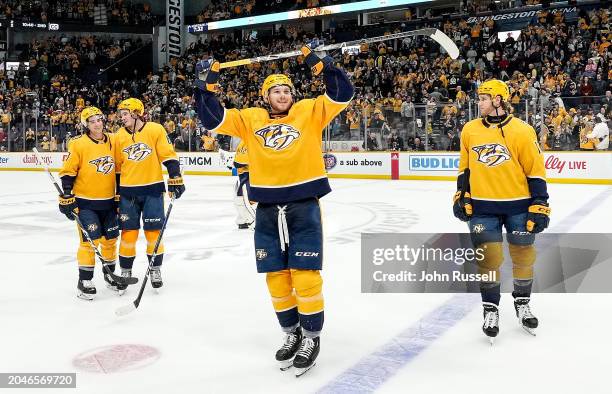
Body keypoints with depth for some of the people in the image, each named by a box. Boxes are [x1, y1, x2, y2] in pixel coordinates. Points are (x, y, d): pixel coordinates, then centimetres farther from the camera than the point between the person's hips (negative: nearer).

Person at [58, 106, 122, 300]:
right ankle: (84, 281, 3)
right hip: (85, 202, -5)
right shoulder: (78, 144, -10)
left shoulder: (113, 141, 3)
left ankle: (110, 274, 31)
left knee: (110, 238, 13)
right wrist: (67, 198, -11)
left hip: (108, 201, 5)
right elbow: (68, 172, -7)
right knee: (90, 240, -10)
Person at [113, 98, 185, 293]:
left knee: (153, 230, 3)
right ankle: (125, 271, 17)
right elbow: (117, 166, 12)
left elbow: (169, 156, -6)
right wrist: (115, 193, 11)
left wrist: (175, 179, -12)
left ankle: (155, 269, 17)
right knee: (128, 231, 4)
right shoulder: (120, 136, 5)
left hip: (152, 189, -3)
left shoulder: (156, 130, -6)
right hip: (128, 191, 3)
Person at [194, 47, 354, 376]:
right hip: (267, 209, 3)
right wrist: (207, 85, -4)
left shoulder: (310, 111, 3)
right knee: (276, 276, 9)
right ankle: (291, 333, 28)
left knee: (304, 274, -3)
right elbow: (212, 118, 6)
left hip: (304, 206, -3)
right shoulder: (250, 118, 8)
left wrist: (320, 64, -12)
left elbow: (342, 93, -4)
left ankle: (312, 336, 15)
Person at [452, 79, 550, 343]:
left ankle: (522, 304, 30)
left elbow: (536, 171, -6)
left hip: (518, 205, -1)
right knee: (488, 258, 0)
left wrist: (539, 205, -9)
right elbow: (465, 167, 14)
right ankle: (490, 310, 14)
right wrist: (461, 196, 8)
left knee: (523, 256, 9)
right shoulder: (470, 130, 3)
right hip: (482, 207, 2)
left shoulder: (522, 132, -8)